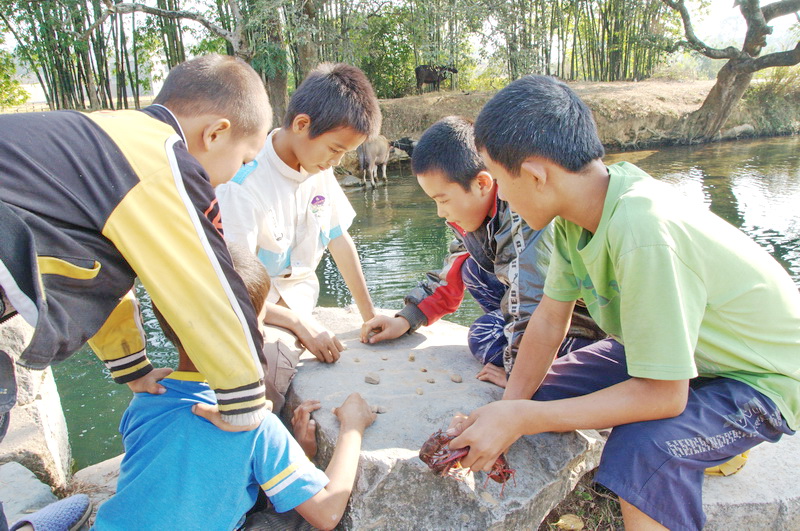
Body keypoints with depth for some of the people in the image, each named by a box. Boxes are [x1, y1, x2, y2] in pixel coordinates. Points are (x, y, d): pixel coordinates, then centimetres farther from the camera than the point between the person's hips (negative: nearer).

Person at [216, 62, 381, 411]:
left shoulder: (320, 172, -3)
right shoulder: (244, 185, -22)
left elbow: (340, 241, 6)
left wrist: (369, 316, 9)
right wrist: (300, 323, -22)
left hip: (300, 299, 6)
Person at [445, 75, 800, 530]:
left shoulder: (642, 233, -36)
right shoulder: (576, 209, -13)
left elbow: (663, 394, -30)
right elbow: (550, 320, -6)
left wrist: (520, 419, -28)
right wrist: (507, 410, -15)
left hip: (761, 377, -7)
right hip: (674, 354, 7)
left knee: (641, 450, -32)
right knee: (538, 393, 1)